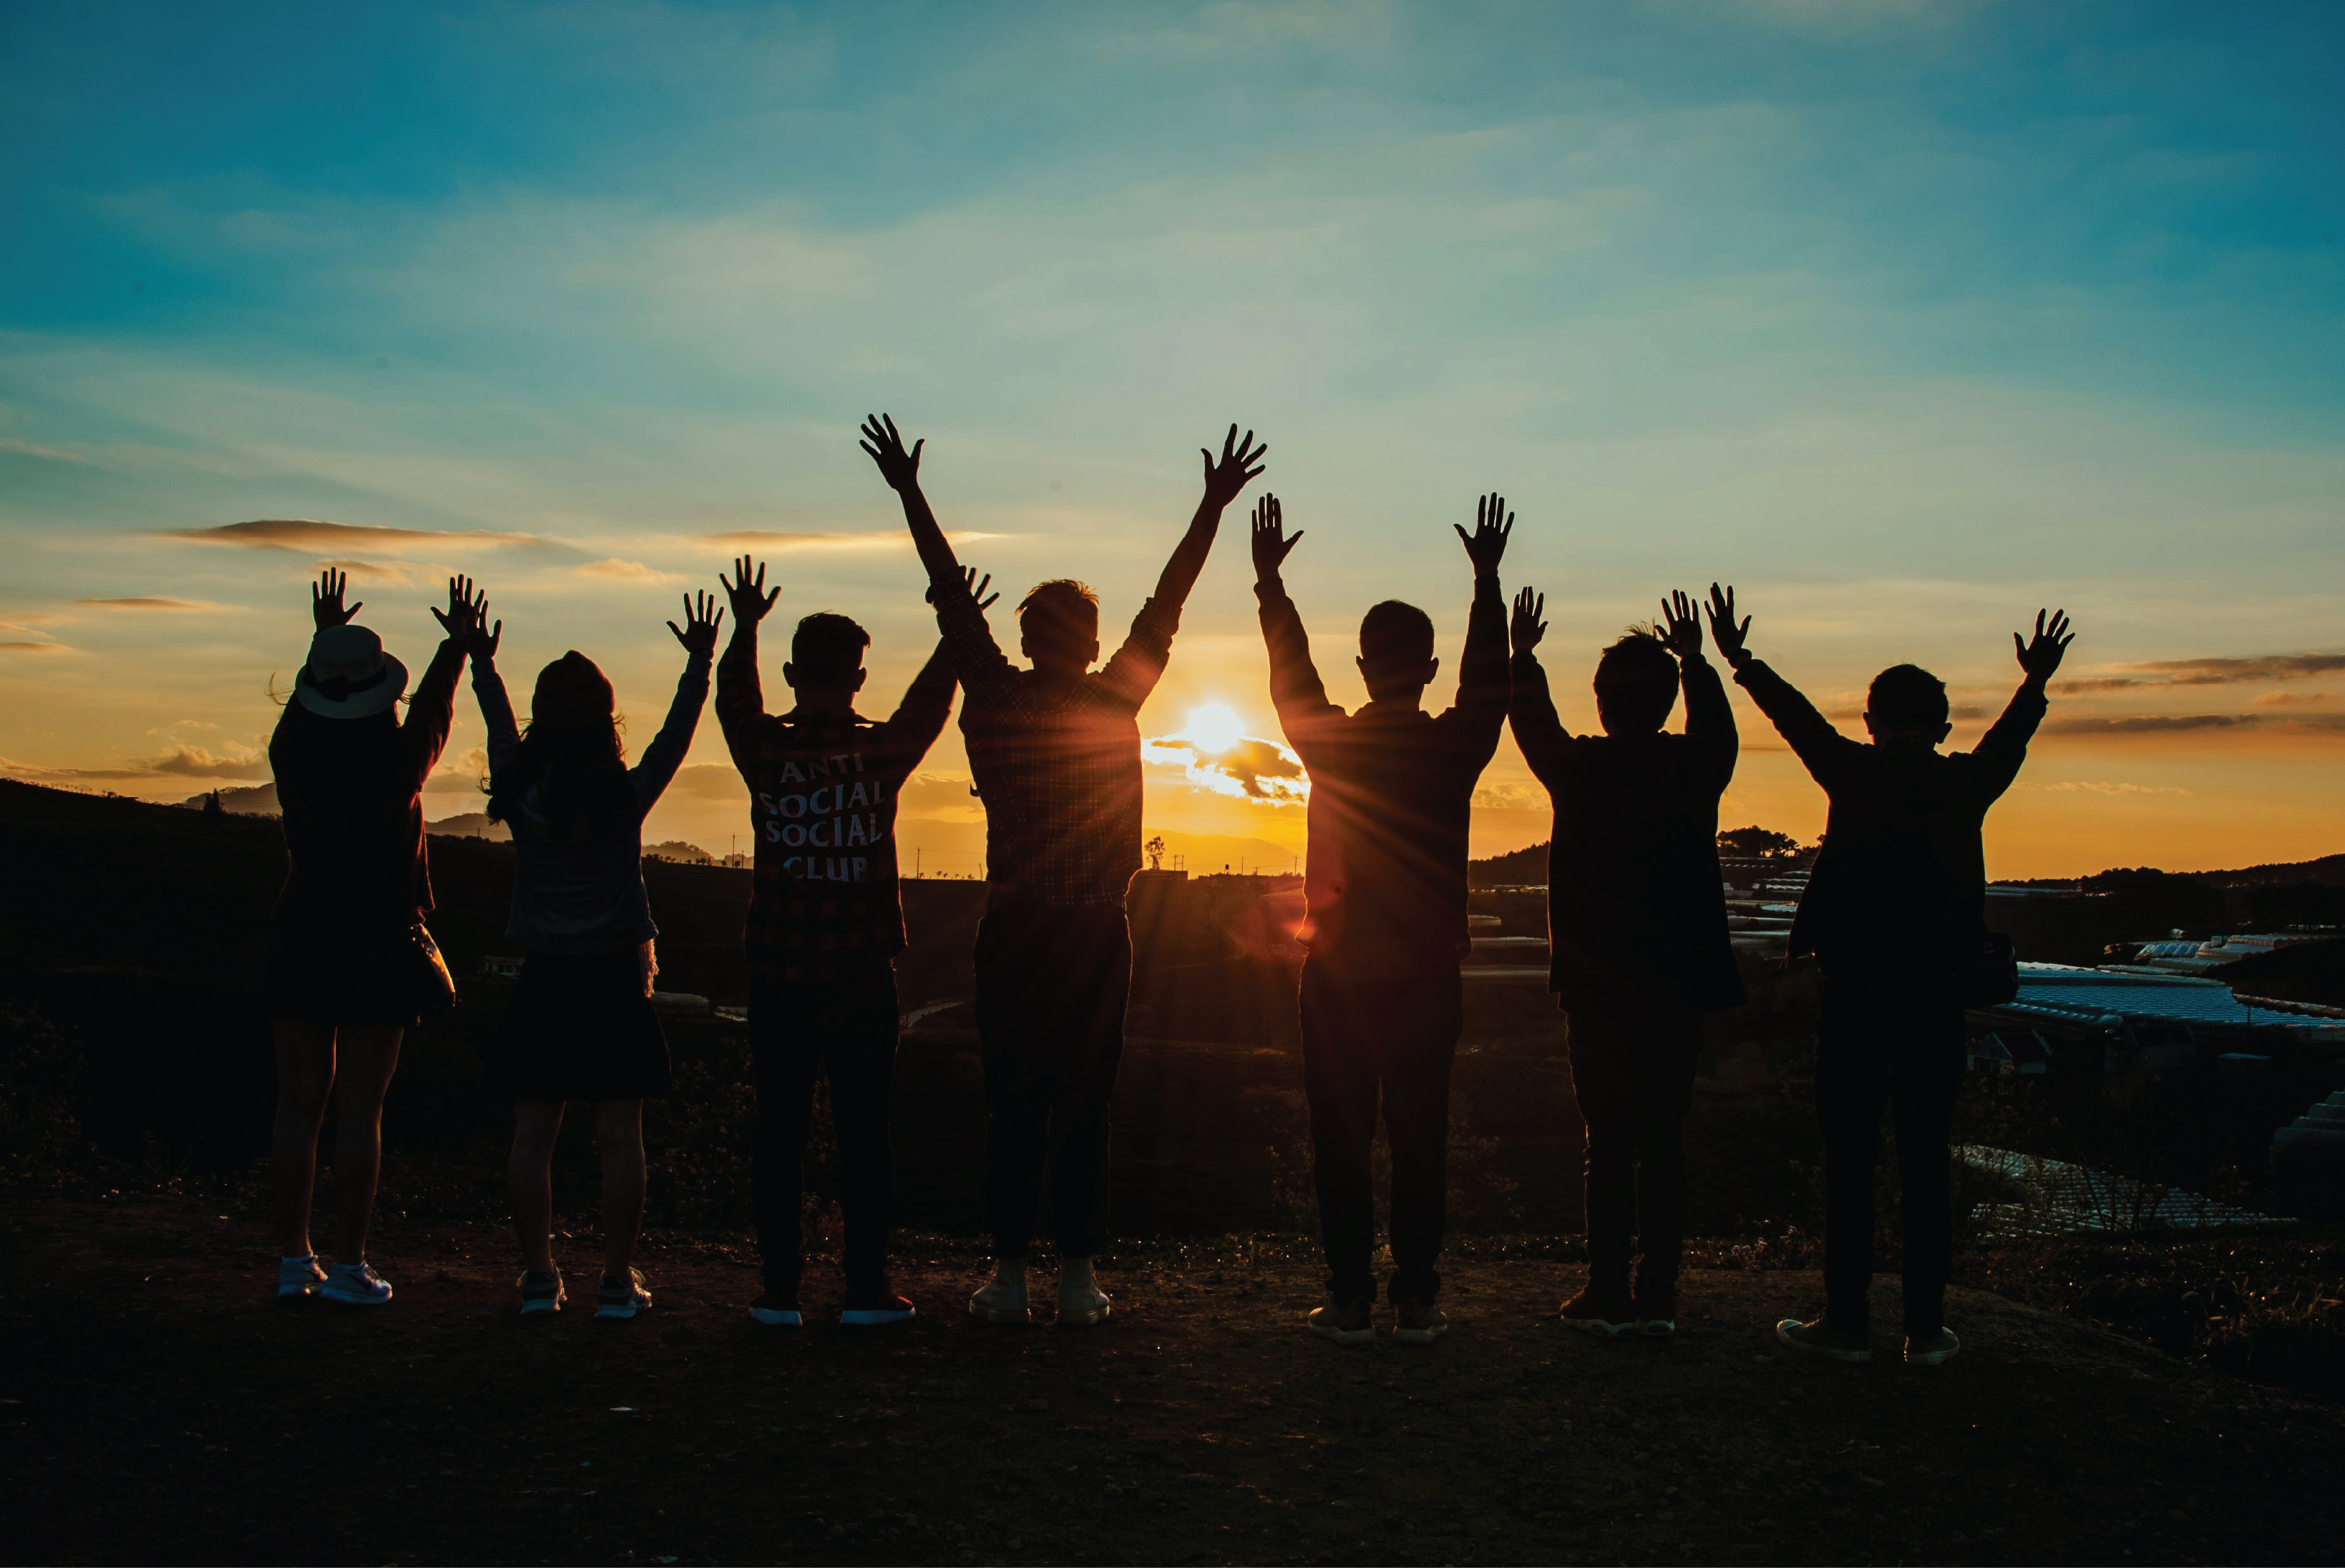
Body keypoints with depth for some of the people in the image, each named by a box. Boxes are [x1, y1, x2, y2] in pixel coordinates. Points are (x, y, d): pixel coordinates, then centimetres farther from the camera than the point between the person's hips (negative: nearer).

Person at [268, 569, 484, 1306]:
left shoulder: (293, 755, -2)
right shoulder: (398, 763, -9)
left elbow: (302, 707, 20)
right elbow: (434, 710, 10)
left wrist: (326, 635, 36)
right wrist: (457, 643, 27)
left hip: (301, 942, 3)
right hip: (379, 948, -3)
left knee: (298, 1102, 8)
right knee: (359, 1109, -1)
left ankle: (293, 1260, 11)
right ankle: (349, 1265, 1)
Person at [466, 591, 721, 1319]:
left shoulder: (521, 795, -4)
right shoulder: (628, 797, -8)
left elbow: (500, 728, 14)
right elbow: (676, 733, 5)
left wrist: (482, 664, 29)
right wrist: (700, 663, 16)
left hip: (542, 983, 1)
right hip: (616, 979, -1)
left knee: (532, 1136, 7)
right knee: (619, 1135, 2)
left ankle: (539, 1277, 8)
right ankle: (618, 1280, 3)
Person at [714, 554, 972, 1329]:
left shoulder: (766, 751, -4)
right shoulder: (883, 751, -4)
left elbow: (734, 695, 17)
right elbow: (929, 700, 16)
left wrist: (744, 626, 30)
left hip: (779, 980, 0)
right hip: (862, 978, 0)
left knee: (780, 1133, 5)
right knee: (863, 1134, 5)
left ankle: (781, 1289, 7)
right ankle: (867, 1288, 7)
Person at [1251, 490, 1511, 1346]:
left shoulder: (1329, 742, -5)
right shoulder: (1455, 747, -4)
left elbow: (1290, 672, 11)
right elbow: (1488, 679, 13)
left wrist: (1271, 579, 22)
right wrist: (1487, 578, 21)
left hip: (1339, 976, -1)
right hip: (1428, 977, 1)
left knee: (1341, 1142, 4)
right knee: (1420, 1141, 6)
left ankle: (1350, 1301, 6)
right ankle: (1416, 1301, 8)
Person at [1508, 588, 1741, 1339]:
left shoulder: (1580, 768, -8)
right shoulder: (1696, 768, -1)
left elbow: (1534, 727, 14)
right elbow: (1718, 727, 23)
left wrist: (1522, 657, 29)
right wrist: (1695, 660, 37)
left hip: (1598, 984, -2)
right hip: (1678, 984, 2)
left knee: (1608, 1139, 1)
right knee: (1664, 1141, 6)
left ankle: (1607, 1293, 3)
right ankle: (1657, 1296, 8)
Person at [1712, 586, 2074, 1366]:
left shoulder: (1854, 773, -1)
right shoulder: (1968, 783, 2)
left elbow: (1798, 717, 10)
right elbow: (2010, 738, 17)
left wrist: (1740, 660, 22)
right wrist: (2036, 680, 32)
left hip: (1855, 993, -2)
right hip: (1939, 1000, 2)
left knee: (1849, 1160, 2)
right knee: (1926, 1162, 7)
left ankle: (1846, 1323, 4)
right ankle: (1926, 1327, 9)